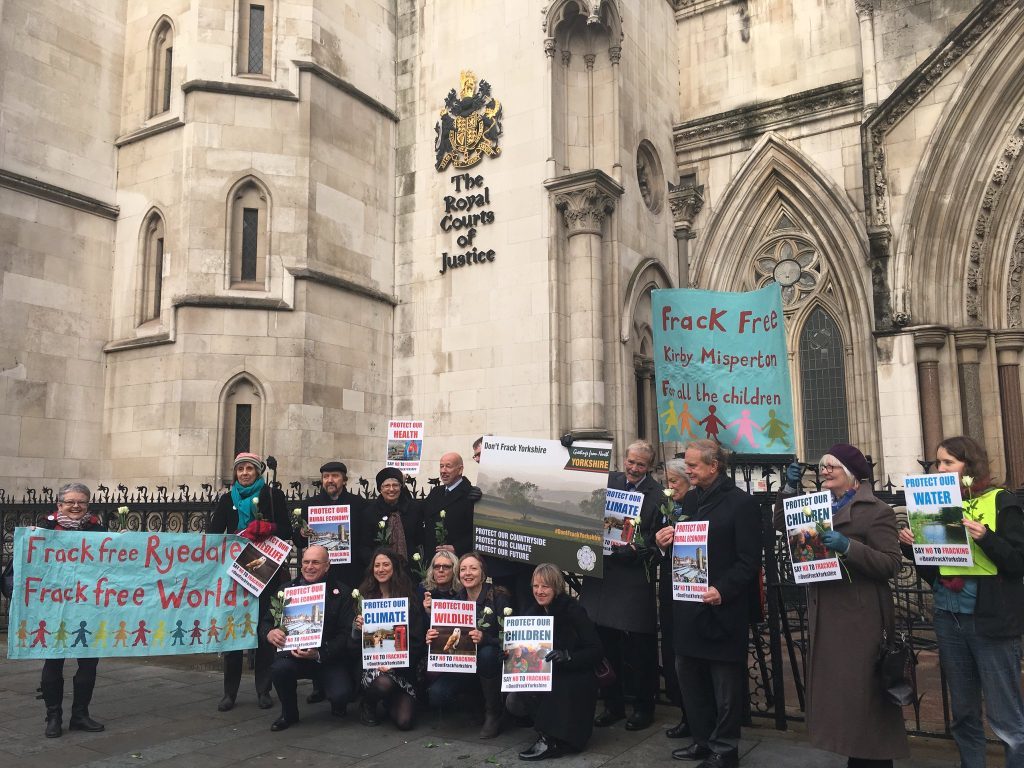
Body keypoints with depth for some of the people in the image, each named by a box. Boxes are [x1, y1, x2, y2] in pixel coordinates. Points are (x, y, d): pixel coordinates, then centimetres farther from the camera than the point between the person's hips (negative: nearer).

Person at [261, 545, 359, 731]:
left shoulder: (342, 592, -2)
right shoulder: (287, 589, 7)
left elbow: (347, 634, -8)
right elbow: (265, 620, 7)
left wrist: (319, 654, -22)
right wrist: (269, 632, -18)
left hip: (329, 658, -2)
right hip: (293, 654, 2)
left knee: (341, 694, -26)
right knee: (279, 668, -31)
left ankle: (337, 702, 16)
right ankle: (289, 714, 0)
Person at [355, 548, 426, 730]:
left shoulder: (409, 597, 2)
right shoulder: (365, 595, 7)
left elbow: (416, 637, -3)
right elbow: (355, 638, 9)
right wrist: (358, 627, -14)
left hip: (401, 664, 0)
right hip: (372, 659, 0)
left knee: (404, 721, -14)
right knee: (383, 683, -35)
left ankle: (389, 701, 23)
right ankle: (368, 705, 3)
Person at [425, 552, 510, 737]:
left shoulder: (498, 597, -11)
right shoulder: (455, 600, 3)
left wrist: (484, 638, -36)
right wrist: (432, 638, -17)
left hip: (489, 657, -3)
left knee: (486, 654, -39)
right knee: (436, 695, -22)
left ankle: (493, 713, -14)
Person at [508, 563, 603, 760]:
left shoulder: (572, 610, -13)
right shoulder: (534, 612, 3)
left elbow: (596, 650, -18)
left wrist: (566, 656, -32)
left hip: (574, 679, -5)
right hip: (545, 676, 5)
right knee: (515, 702, -20)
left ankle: (550, 740, -15)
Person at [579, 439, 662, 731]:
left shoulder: (657, 494, -5)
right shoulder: (608, 481, 8)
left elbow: (658, 539, -7)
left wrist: (640, 550, -22)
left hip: (636, 578, -4)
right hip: (603, 571, 4)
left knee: (640, 646, 7)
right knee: (605, 641, 10)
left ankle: (644, 707, 24)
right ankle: (613, 704, 27)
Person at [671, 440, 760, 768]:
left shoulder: (740, 503, -10)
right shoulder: (689, 500, 11)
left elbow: (749, 561, -13)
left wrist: (722, 590, -23)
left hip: (723, 608, -7)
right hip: (689, 606, 7)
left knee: (725, 683, 5)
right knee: (688, 674, 14)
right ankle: (703, 740, 30)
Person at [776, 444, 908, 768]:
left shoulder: (876, 510, -8)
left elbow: (891, 563, -14)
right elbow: (782, 523, 11)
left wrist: (848, 547, -27)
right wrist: (790, 486, 1)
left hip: (859, 618, -7)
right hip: (824, 615, 7)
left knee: (864, 695, -1)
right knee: (836, 691, 14)